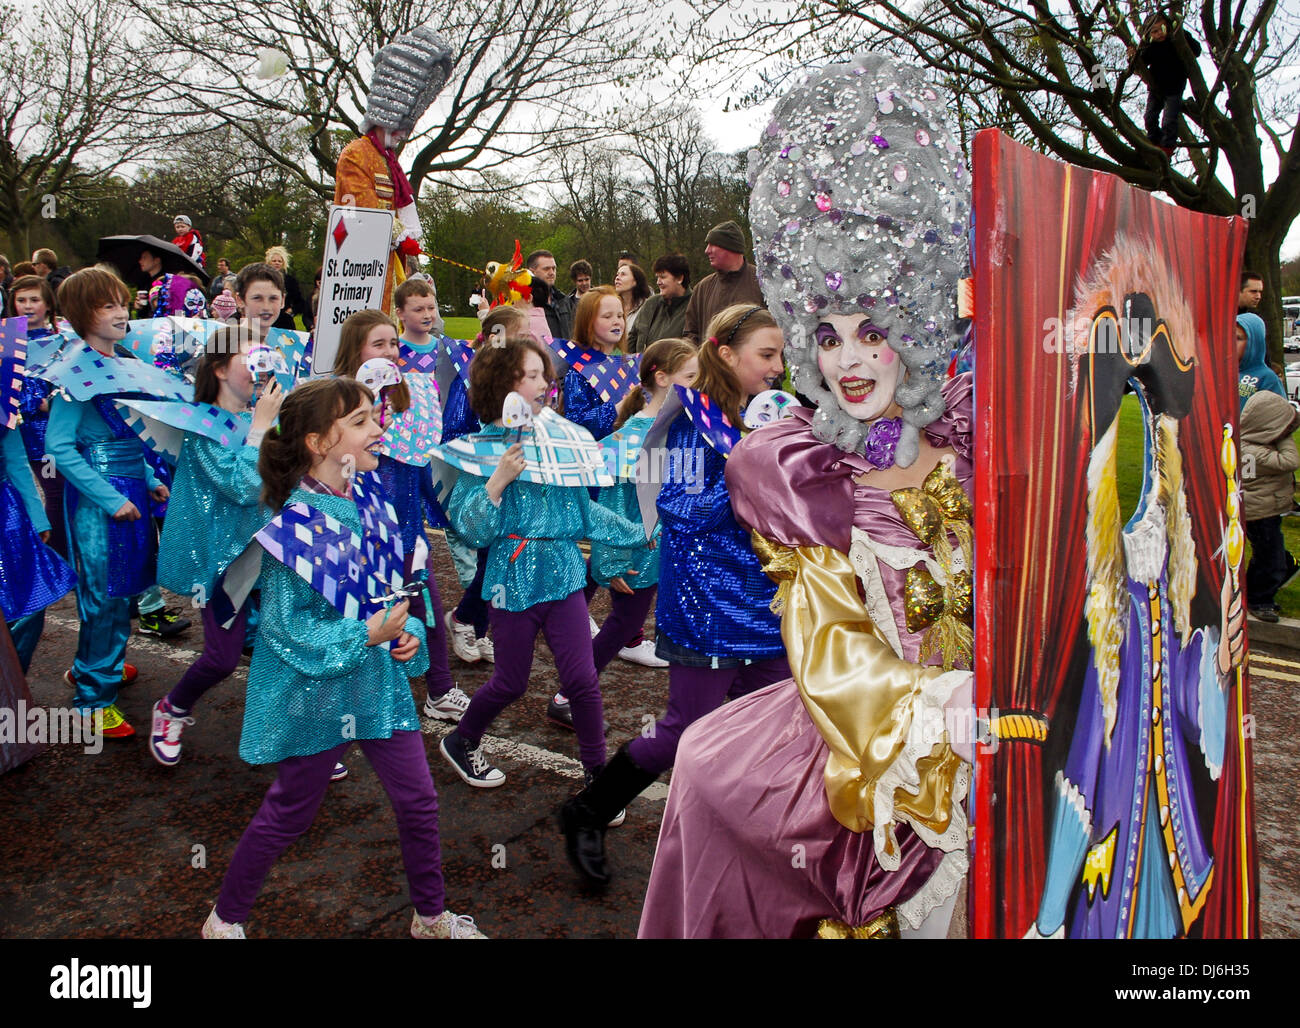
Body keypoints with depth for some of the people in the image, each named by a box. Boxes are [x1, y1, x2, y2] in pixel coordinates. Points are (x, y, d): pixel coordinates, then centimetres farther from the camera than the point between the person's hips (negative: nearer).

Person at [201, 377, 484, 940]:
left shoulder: (367, 503, 1)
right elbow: (284, 623, -20)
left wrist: (408, 631, -6)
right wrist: (364, 634, -26)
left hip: (378, 681, 6)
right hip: (317, 688, -6)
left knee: (418, 801, 12)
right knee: (287, 815, 12)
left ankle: (432, 915, 34)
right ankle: (225, 918, 36)